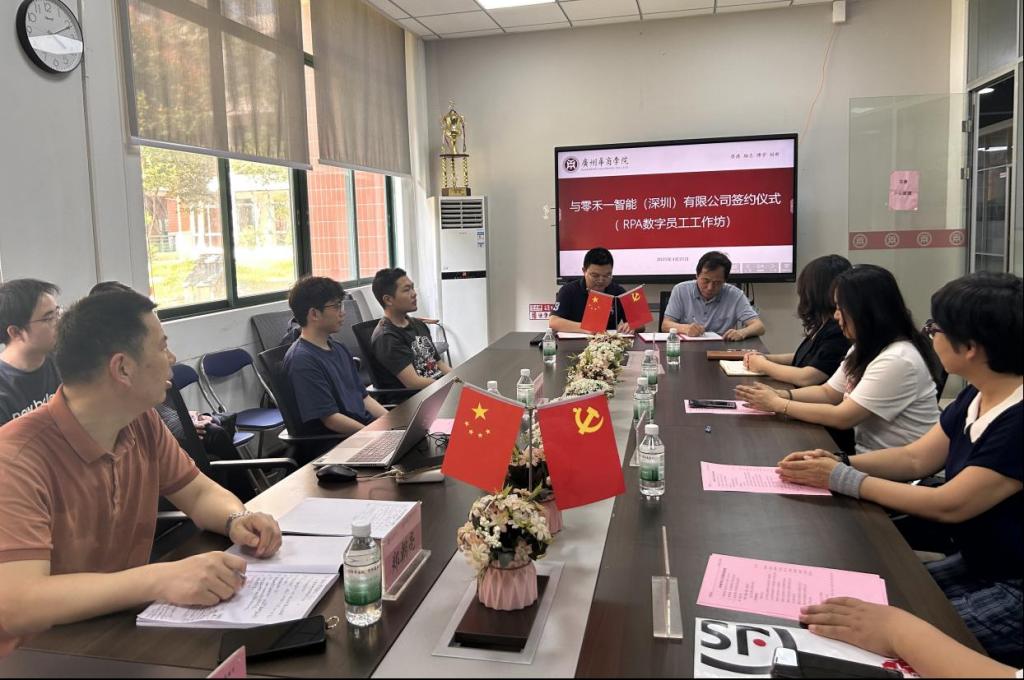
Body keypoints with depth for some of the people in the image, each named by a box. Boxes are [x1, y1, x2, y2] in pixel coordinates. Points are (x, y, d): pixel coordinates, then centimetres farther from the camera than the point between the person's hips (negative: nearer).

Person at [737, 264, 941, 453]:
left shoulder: (897, 360, -24)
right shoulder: (864, 349, 7)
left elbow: (842, 417, -23)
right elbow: (828, 392, 10)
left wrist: (778, 404, -17)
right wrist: (780, 395, -7)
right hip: (866, 454, 8)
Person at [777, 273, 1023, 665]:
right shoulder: (977, 397, 1)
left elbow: (947, 505, -26)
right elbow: (915, 458, 5)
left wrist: (842, 479, -20)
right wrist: (837, 462, -11)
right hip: (978, 564, 8)